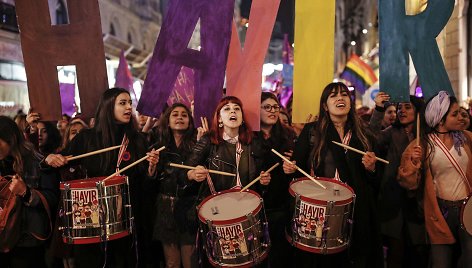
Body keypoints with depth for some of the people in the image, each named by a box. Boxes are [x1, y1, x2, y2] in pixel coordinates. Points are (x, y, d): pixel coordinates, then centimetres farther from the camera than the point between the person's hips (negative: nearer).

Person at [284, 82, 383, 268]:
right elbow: (299, 167, 1)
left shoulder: (363, 135, 9)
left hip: (357, 211, 3)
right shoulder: (312, 131, 1)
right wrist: (291, 168, -19)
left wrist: (371, 168, -6)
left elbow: (374, 182, 14)